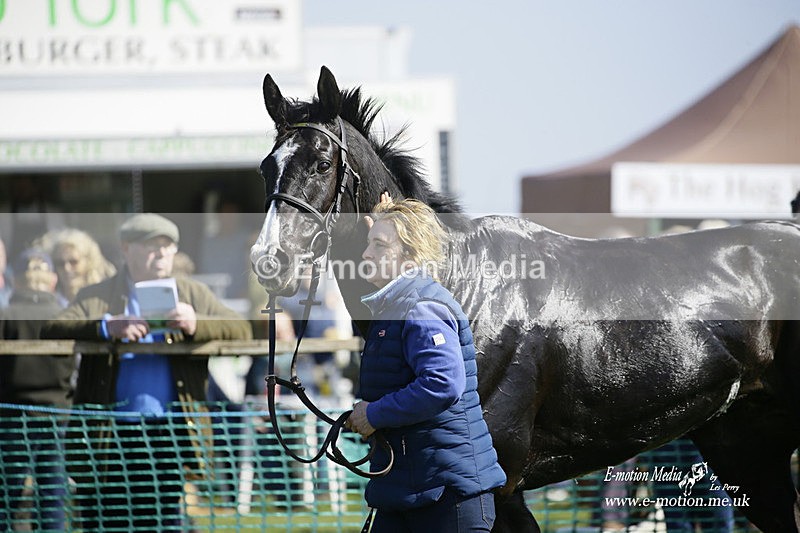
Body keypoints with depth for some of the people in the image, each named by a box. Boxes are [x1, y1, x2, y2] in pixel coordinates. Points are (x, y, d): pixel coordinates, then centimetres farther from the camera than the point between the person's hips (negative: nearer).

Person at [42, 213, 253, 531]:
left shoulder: (193, 295, 15)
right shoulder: (96, 298, 10)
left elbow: (241, 330, 4)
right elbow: (52, 331, -6)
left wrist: (195, 324, -16)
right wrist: (107, 326, -22)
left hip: (169, 434, 1)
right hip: (110, 438, -1)